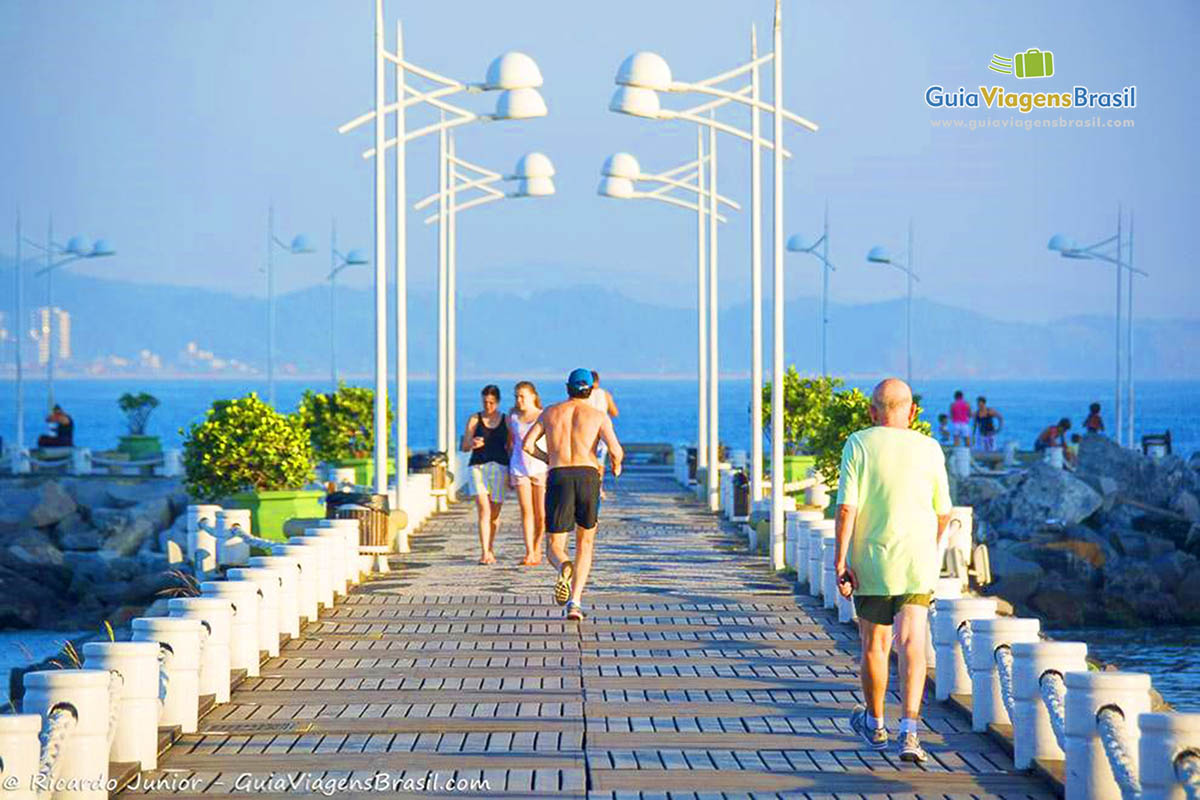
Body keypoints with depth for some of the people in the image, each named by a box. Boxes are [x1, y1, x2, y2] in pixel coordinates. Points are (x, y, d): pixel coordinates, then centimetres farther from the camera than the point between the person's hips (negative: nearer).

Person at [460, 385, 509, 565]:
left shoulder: (506, 420, 8)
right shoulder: (475, 419, 6)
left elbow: (510, 447, 12)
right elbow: (464, 447, 5)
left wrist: (511, 472, 5)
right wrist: (472, 443, -18)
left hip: (499, 467, 2)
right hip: (478, 467, -2)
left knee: (495, 512, 7)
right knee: (484, 509, -15)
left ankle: (491, 548, 28)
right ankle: (485, 552, -20)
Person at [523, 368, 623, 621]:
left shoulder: (551, 412, 18)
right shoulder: (598, 416, 11)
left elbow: (527, 444, 10)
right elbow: (615, 450, -3)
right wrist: (616, 465, 21)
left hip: (558, 478, 0)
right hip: (588, 476, 0)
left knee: (555, 548, 7)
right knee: (585, 542, 20)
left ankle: (564, 569, -32)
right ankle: (575, 603, 5)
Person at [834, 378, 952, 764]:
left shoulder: (859, 445, -5)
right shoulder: (929, 449, 0)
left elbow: (846, 507, -12)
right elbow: (943, 513, 7)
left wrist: (840, 561, -10)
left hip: (871, 560, 0)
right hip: (917, 560, 0)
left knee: (875, 644, 14)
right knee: (911, 644, -6)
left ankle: (875, 725, 31)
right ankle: (909, 731, -21)